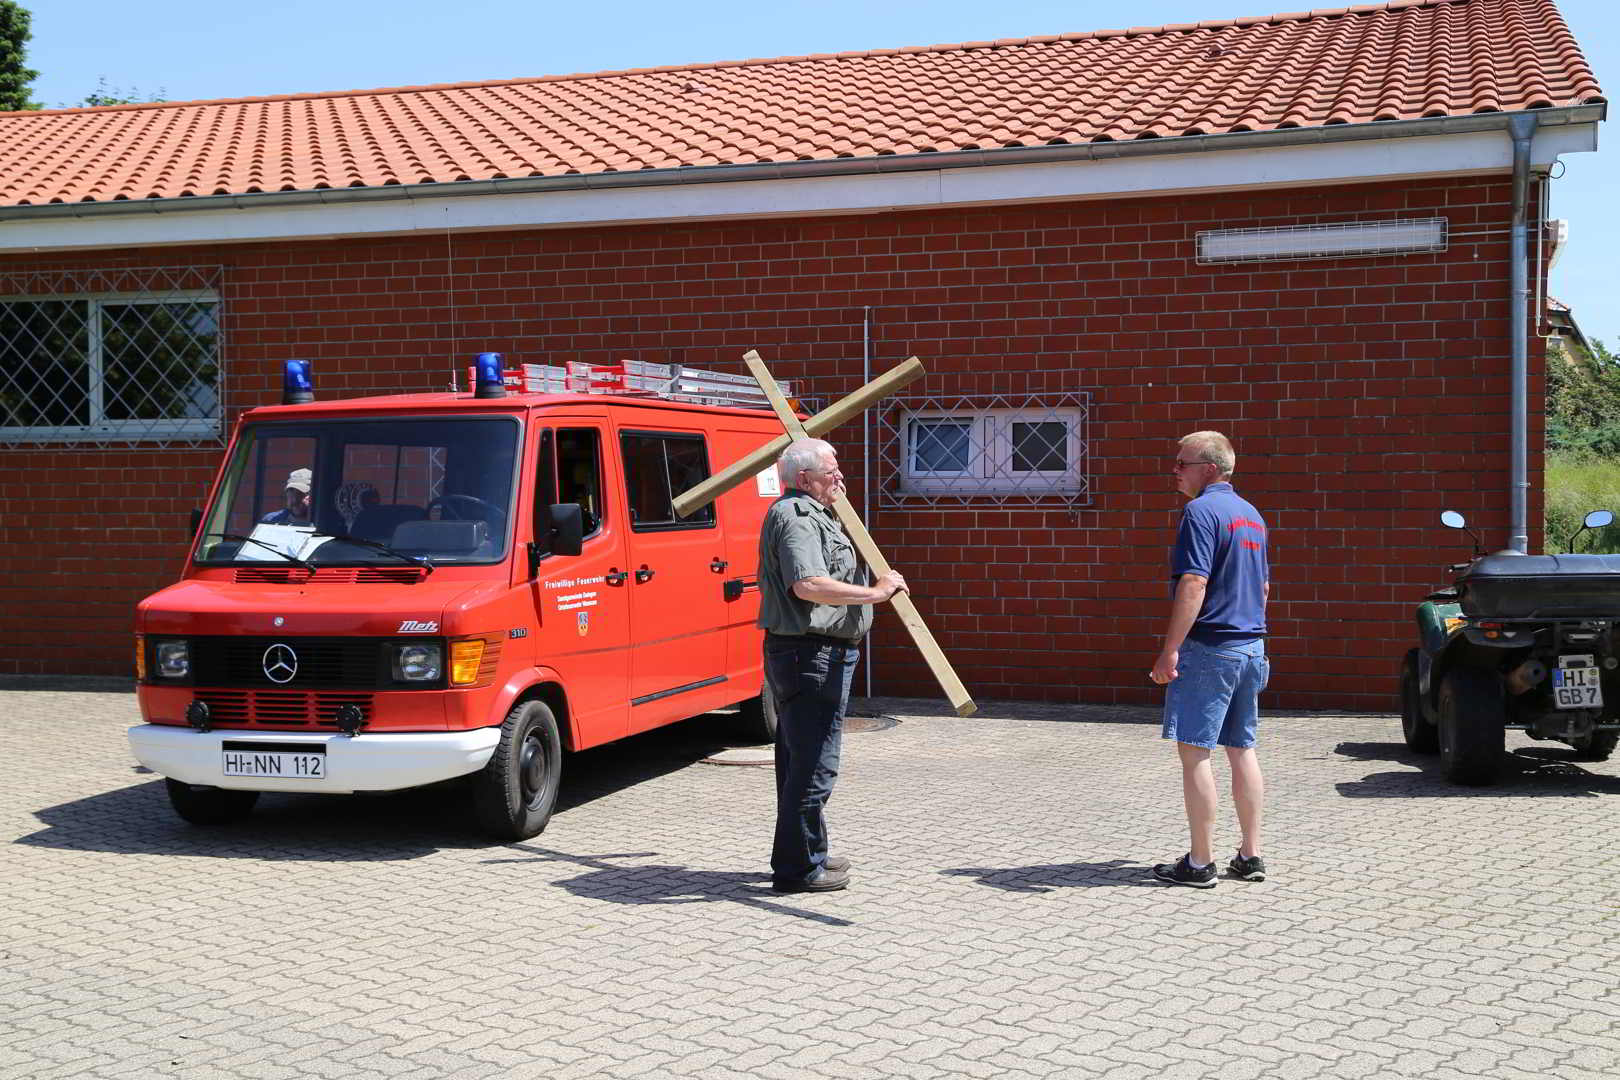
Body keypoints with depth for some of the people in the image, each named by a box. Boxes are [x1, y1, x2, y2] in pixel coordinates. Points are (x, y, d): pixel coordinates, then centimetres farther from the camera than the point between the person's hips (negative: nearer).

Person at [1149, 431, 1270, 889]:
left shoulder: (1202, 511, -12)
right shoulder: (1251, 515, 17)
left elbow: (1194, 584, -21)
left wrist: (1170, 650, -21)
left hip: (1208, 647, -9)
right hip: (1251, 646, 9)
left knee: (1194, 751, -4)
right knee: (1242, 749, 13)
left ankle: (1200, 863, -2)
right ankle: (1250, 856, 15)